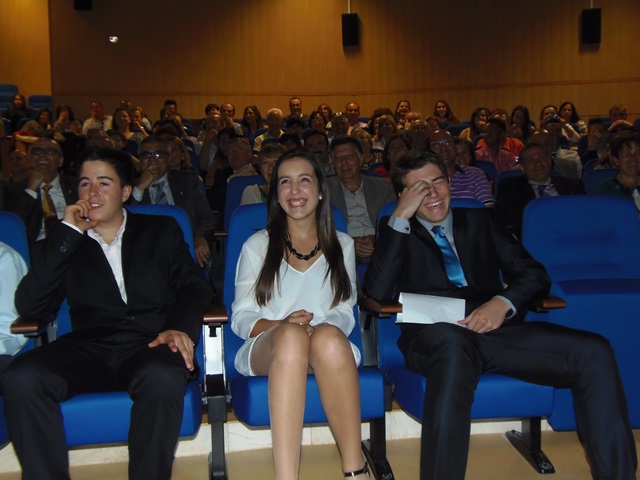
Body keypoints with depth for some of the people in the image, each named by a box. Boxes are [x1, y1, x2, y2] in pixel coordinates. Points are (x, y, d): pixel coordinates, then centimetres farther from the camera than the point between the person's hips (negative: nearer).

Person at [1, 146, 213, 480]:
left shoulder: (161, 231, 20)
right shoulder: (66, 242, 20)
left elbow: (195, 287, 9)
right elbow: (28, 306, 5)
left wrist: (181, 327, -14)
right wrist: (68, 233, 1)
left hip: (149, 346, -1)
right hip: (89, 349, 2)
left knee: (162, 377, -37)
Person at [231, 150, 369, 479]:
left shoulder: (341, 245, 21)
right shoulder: (257, 245, 15)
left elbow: (345, 313, 12)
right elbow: (240, 318, 8)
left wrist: (325, 326, -12)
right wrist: (281, 325, -13)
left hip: (330, 349, 1)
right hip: (268, 350, 0)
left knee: (327, 336, -37)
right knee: (292, 335, -38)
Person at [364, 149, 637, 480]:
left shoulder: (480, 221, 24)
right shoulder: (397, 230, 17)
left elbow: (534, 274, 14)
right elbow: (377, 291, -1)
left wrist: (502, 302, -9)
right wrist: (401, 216, -3)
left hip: (494, 329, 3)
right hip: (435, 337, -3)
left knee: (594, 352, -20)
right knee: (454, 342, -41)